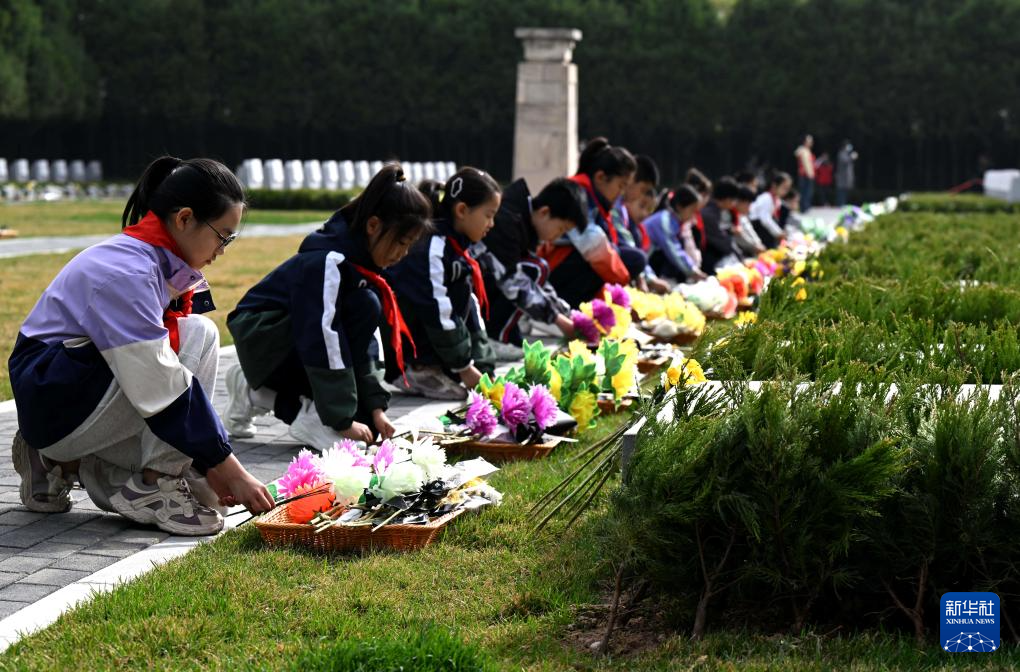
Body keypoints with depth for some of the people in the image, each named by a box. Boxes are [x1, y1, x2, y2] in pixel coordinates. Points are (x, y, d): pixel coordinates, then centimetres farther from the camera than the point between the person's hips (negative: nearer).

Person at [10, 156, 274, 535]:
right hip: (55, 403, -9)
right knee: (198, 335, -23)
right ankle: (151, 489, -17)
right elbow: (161, 387, -28)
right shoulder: (127, 272, -24)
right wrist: (229, 469, -24)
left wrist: (211, 465, 0)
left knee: (202, 488, -4)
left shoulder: (159, 262, 5)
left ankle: (65, 464, 8)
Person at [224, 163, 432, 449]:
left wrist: (375, 407, -7)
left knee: (368, 424, -3)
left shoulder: (363, 263, 1)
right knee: (364, 306, -27)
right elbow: (322, 341, -30)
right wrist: (342, 420, -28)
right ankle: (313, 418, -19)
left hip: (294, 340, 9)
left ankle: (260, 394, 9)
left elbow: (363, 342, 1)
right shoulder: (327, 262, -26)